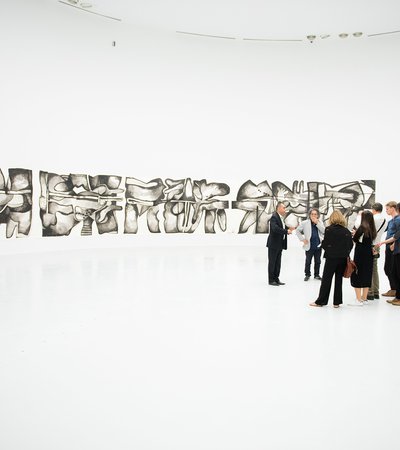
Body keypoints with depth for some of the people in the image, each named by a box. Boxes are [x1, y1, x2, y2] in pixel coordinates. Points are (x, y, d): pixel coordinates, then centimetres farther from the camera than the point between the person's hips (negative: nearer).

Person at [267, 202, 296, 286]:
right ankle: (271, 280, 9)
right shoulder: (274, 217, -16)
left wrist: (288, 228, -1)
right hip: (273, 244, -9)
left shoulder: (281, 217, 12)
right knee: (272, 262, 1)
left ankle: (276, 279, 21)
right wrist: (286, 231, -27)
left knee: (278, 262, 13)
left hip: (280, 244, 9)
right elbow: (275, 228, -30)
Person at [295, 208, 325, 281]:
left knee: (318, 261, 12)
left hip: (318, 245, 3)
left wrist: (317, 223, -15)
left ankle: (316, 275, 25)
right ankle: (307, 274, 19)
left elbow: (324, 231, -11)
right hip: (309, 246, -3)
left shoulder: (320, 222, 4)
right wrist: (302, 239, -6)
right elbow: (297, 230, 1)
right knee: (308, 261, 5)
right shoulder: (305, 223, -4)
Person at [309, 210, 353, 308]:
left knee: (326, 279, 4)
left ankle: (321, 301, 9)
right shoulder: (347, 231, 3)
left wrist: (322, 245, 9)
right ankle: (337, 302, 14)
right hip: (343, 258, 4)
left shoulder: (329, 229, -10)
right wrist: (345, 253, 16)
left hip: (331, 257, -4)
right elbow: (350, 245, 5)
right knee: (339, 280, 11)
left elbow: (325, 244, -12)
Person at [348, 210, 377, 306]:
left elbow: (355, 239, -12)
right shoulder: (372, 229, 6)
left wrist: (355, 234, 9)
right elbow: (371, 240, 11)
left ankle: (358, 300, -2)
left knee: (357, 276, 0)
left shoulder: (362, 227, -14)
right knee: (367, 276, 13)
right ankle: (364, 298, 19)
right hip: (369, 254, 7)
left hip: (360, 255, -7)